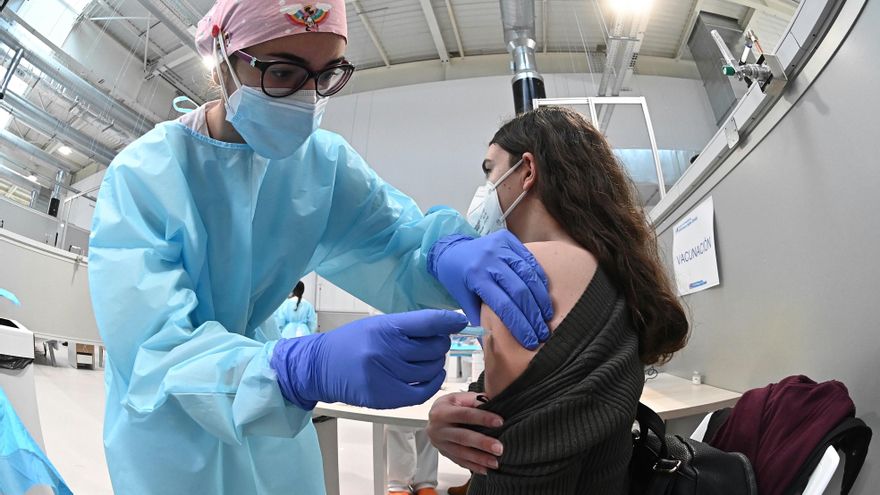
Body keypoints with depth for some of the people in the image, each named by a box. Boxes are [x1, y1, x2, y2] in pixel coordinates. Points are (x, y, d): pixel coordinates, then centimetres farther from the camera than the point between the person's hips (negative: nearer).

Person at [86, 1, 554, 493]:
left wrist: (448, 251, -41)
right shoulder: (142, 175, -25)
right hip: (166, 425, -3)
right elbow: (153, 349, -34)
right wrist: (302, 368, -52)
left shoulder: (324, 159, -11)